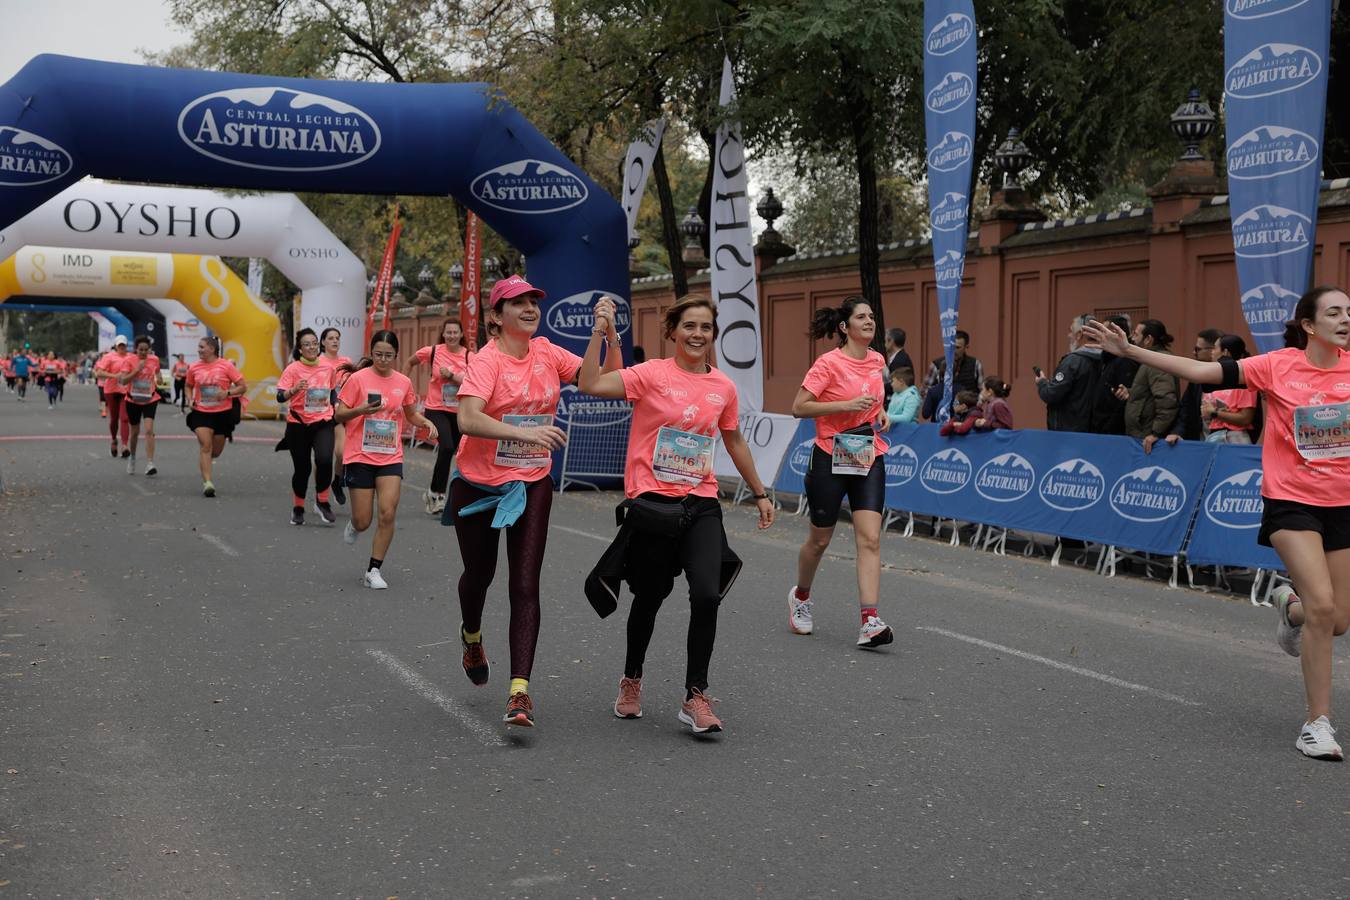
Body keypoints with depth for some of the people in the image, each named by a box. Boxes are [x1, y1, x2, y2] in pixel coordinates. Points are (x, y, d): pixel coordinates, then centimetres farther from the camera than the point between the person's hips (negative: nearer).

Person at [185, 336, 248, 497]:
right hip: (201, 412, 0)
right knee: (205, 445, -16)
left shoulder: (226, 366, -7)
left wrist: (228, 393, -21)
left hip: (223, 413, 0)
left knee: (216, 451, 11)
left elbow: (243, 387, -5)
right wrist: (190, 399, 0)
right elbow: (189, 386, 19)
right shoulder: (194, 368, 1)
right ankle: (207, 483, -17)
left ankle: (204, 460, 47)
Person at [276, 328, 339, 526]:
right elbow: (280, 397, -14)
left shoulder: (329, 369, 4)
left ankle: (322, 502, 0)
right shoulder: (293, 369, -7)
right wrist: (295, 389, -31)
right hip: (298, 424, -1)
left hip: (323, 423, 1)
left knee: (324, 460, -21)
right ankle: (297, 508, 26)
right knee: (302, 468, 3)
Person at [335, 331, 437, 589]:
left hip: (391, 457, 2)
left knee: (387, 513, -12)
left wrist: (426, 423, -1)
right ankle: (354, 524, 39)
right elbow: (339, 416, -4)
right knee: (363, 521, 0)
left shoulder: (403, 382, 5)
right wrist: (361, 410, -23)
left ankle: (374, 570, 1)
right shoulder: (358, 378, -6)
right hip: (360, 456, -2)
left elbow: (411, 414, 20)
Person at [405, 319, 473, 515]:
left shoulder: (469, 356, -3)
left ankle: (434, 493, 34)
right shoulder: (432, 352, -6)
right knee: (447, 448, -25)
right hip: (436, 409, -3)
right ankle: (436, 493, -11)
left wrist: (451, 375, -23)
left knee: (449, 451, 13)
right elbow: (411, 362, 13)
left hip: (458, 411, 3)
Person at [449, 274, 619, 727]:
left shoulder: (547, 352, 1)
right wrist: (525, 432, -40)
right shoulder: (487, 359, -15)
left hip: (532, 484, 2)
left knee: (525, 587, -7)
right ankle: (472, 636, 51)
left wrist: (611, 339, -16)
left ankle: (519, 690, -8)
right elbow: (467, 419, -30)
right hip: (479, 483, -2)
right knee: (480, 573, 17)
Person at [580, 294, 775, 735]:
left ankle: (696, 697, -1)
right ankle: (631, 681, 38)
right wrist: (600, 333, -20)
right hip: (651, 502, -2)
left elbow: (734, 441, 21)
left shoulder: (723, 387, 6)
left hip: (701, 505, 3)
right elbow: (590, 384, -18)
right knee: (649, 597, 11)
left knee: (707, 594, -16)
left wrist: (760, 493, 25)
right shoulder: (653, 374, -6)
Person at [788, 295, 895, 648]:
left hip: (869, 459, 4)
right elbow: (798, 407, -17)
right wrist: (848, 405, -24)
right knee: (819, 540, 9)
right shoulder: (829, 363, -11)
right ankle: (800, 596, 37)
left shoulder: (877, 360, 8)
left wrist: (880, 412, 8)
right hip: (830, 459, -4)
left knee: (870, 539, -10)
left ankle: (869, 622, -14)